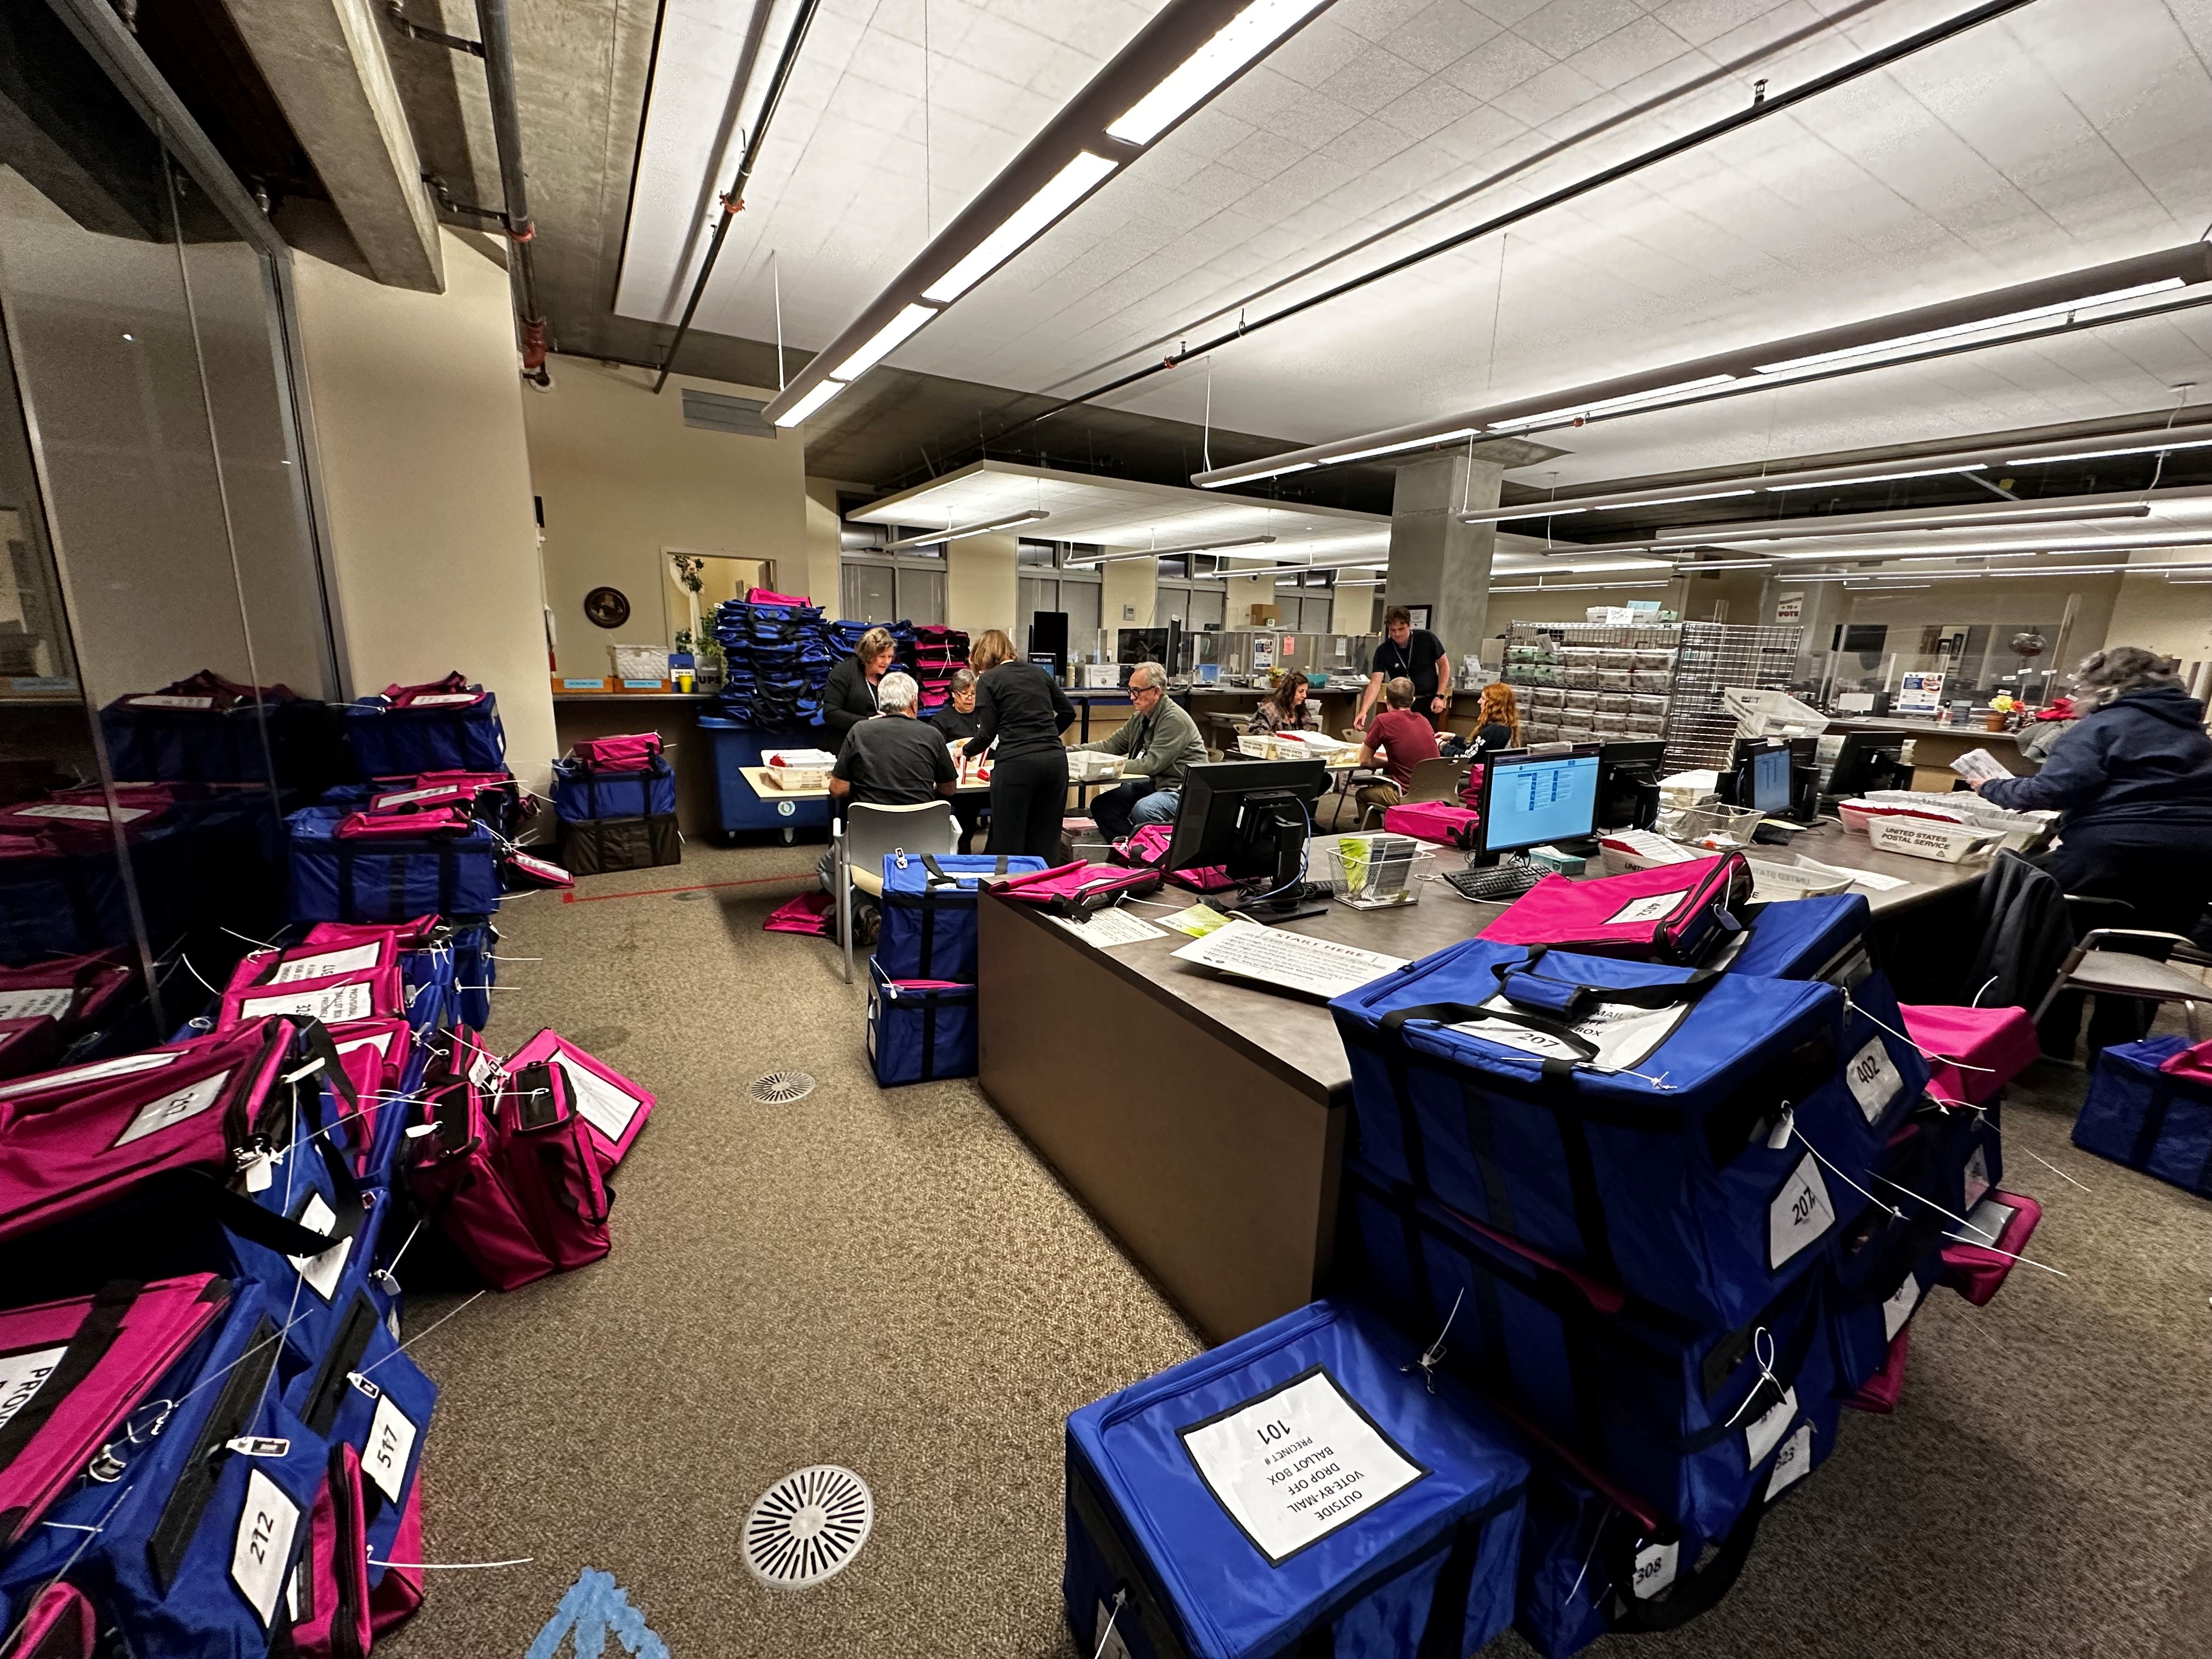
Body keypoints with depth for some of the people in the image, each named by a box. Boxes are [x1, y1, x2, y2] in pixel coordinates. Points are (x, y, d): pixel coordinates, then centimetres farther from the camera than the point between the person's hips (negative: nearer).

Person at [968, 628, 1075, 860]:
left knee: (1007, 845, 2)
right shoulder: (1038, 672, 18)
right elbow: (1068, 712, 18)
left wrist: (966, 751, 15)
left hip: (1015, 764, -5)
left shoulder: (988, 680, 4)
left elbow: (988, 733, -2)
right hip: (1055, 760, 5)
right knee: (1044, 845, 9)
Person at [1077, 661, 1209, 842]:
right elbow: (1111, 745, 8)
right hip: (1154, 784, 9)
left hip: (1184, 791, -9)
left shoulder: (1174, 719, -18)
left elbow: (1152, 764, -23)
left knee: (1142, 811, -35)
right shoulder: (1140, 718, 11)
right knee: (1101, 805, -2)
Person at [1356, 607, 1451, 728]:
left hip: (1429, 703, 0)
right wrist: (1363, 711, -32)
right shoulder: (1383, 651, -10)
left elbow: (1444, 665, 1)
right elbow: (1375, 683, -18)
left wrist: (1440, 696, -8)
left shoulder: (1427, 639, -10)